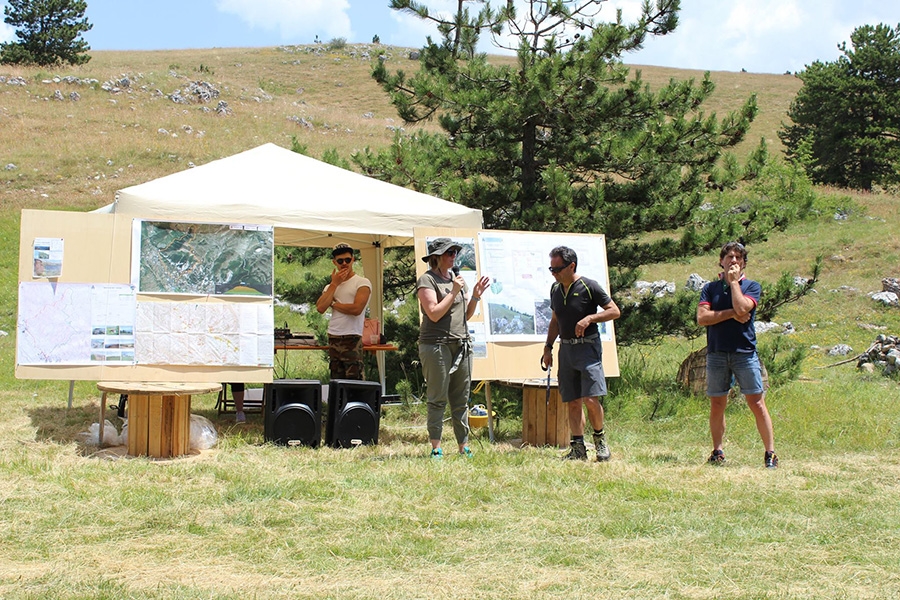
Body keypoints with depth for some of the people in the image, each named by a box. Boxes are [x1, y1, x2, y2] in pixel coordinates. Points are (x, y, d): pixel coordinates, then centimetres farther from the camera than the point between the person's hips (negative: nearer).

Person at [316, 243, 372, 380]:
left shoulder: (362, 283, -1)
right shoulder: (330, 286, 17)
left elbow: (356, 309, -14)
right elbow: (320, 308, 0)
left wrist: (333, 304, 0)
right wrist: (334, 284, 0)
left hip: (352, 339, -6)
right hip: (333, 338, 6)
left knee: (354, 380, -11)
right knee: (336, 381, 8)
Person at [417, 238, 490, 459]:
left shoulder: (456, 278, 18)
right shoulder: (427, 280, -3)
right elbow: (434, 314, -14)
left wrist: (475, 297, 4)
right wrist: (454, 292, -13)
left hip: (462, 345, 7)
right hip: (437, 345, -7)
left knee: (461, 400, 7)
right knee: (438, 399, -4)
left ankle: (464, 446, 11)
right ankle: (436, 447, 1)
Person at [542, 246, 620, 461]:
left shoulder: (589, 287, -7)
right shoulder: (555, 289, 12)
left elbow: (614, 311, -6)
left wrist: (590, 318, -19)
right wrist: (548, 347, 16)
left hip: (588, 347, -6)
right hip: (566, 348, 6)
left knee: (590, 398, -14)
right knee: (572, 402, 5)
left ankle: (600, 438, 8)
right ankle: (578, 448, 9)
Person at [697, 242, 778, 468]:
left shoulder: (752, 286, 6)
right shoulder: (710, 288, 10)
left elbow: (742, 308, -14)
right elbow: (702, 318, -3)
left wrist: (734, 281, -4)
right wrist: (731, 314, -10)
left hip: (745, 353, -2)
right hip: (716, 353, 2)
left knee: (757, 403, -5)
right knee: (717, 405, 7)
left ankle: (770, 453, -2)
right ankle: (717, 452, 17)